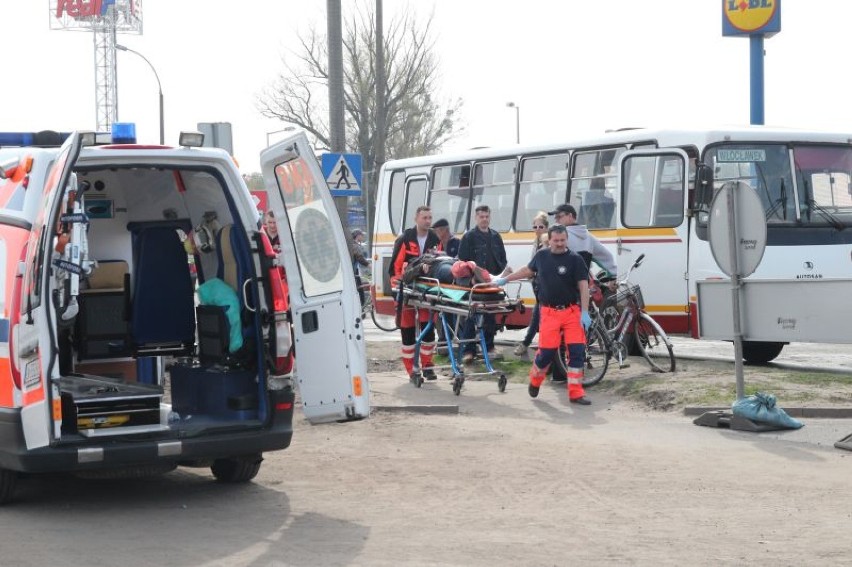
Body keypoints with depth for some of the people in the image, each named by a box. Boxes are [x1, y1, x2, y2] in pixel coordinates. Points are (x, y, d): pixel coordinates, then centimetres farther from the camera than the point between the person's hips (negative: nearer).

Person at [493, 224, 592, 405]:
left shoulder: (575, 259, -3)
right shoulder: (542, 256, 6)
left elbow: (583, 286, -6)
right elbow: (528, 270, 26)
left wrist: (585, 312, -15)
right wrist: (504, 280, 32)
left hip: (572, 312, -1)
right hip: (549, 313, 1)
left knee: (577, 351, -6)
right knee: (547, 352, -2)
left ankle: (575, 393, 2)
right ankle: (535, 380, 27)